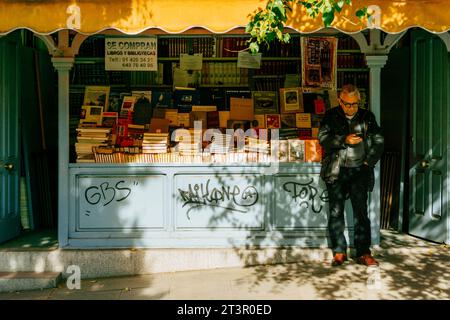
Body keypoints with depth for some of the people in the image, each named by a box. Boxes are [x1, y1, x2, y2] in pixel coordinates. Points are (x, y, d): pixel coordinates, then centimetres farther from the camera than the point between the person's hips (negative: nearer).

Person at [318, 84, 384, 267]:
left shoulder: (367, 117, 10)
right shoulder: (330, 116, 6)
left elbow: (378, 141, 12)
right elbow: (323, 138, -5)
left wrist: (368, 162, 2)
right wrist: (344, 140, -18)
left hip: (359, 170, 1)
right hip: (336, 171, 0)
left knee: (361, 212, -2)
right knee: (336, 212, 1)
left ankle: (363, 253, 5)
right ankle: (339, 252, 10)